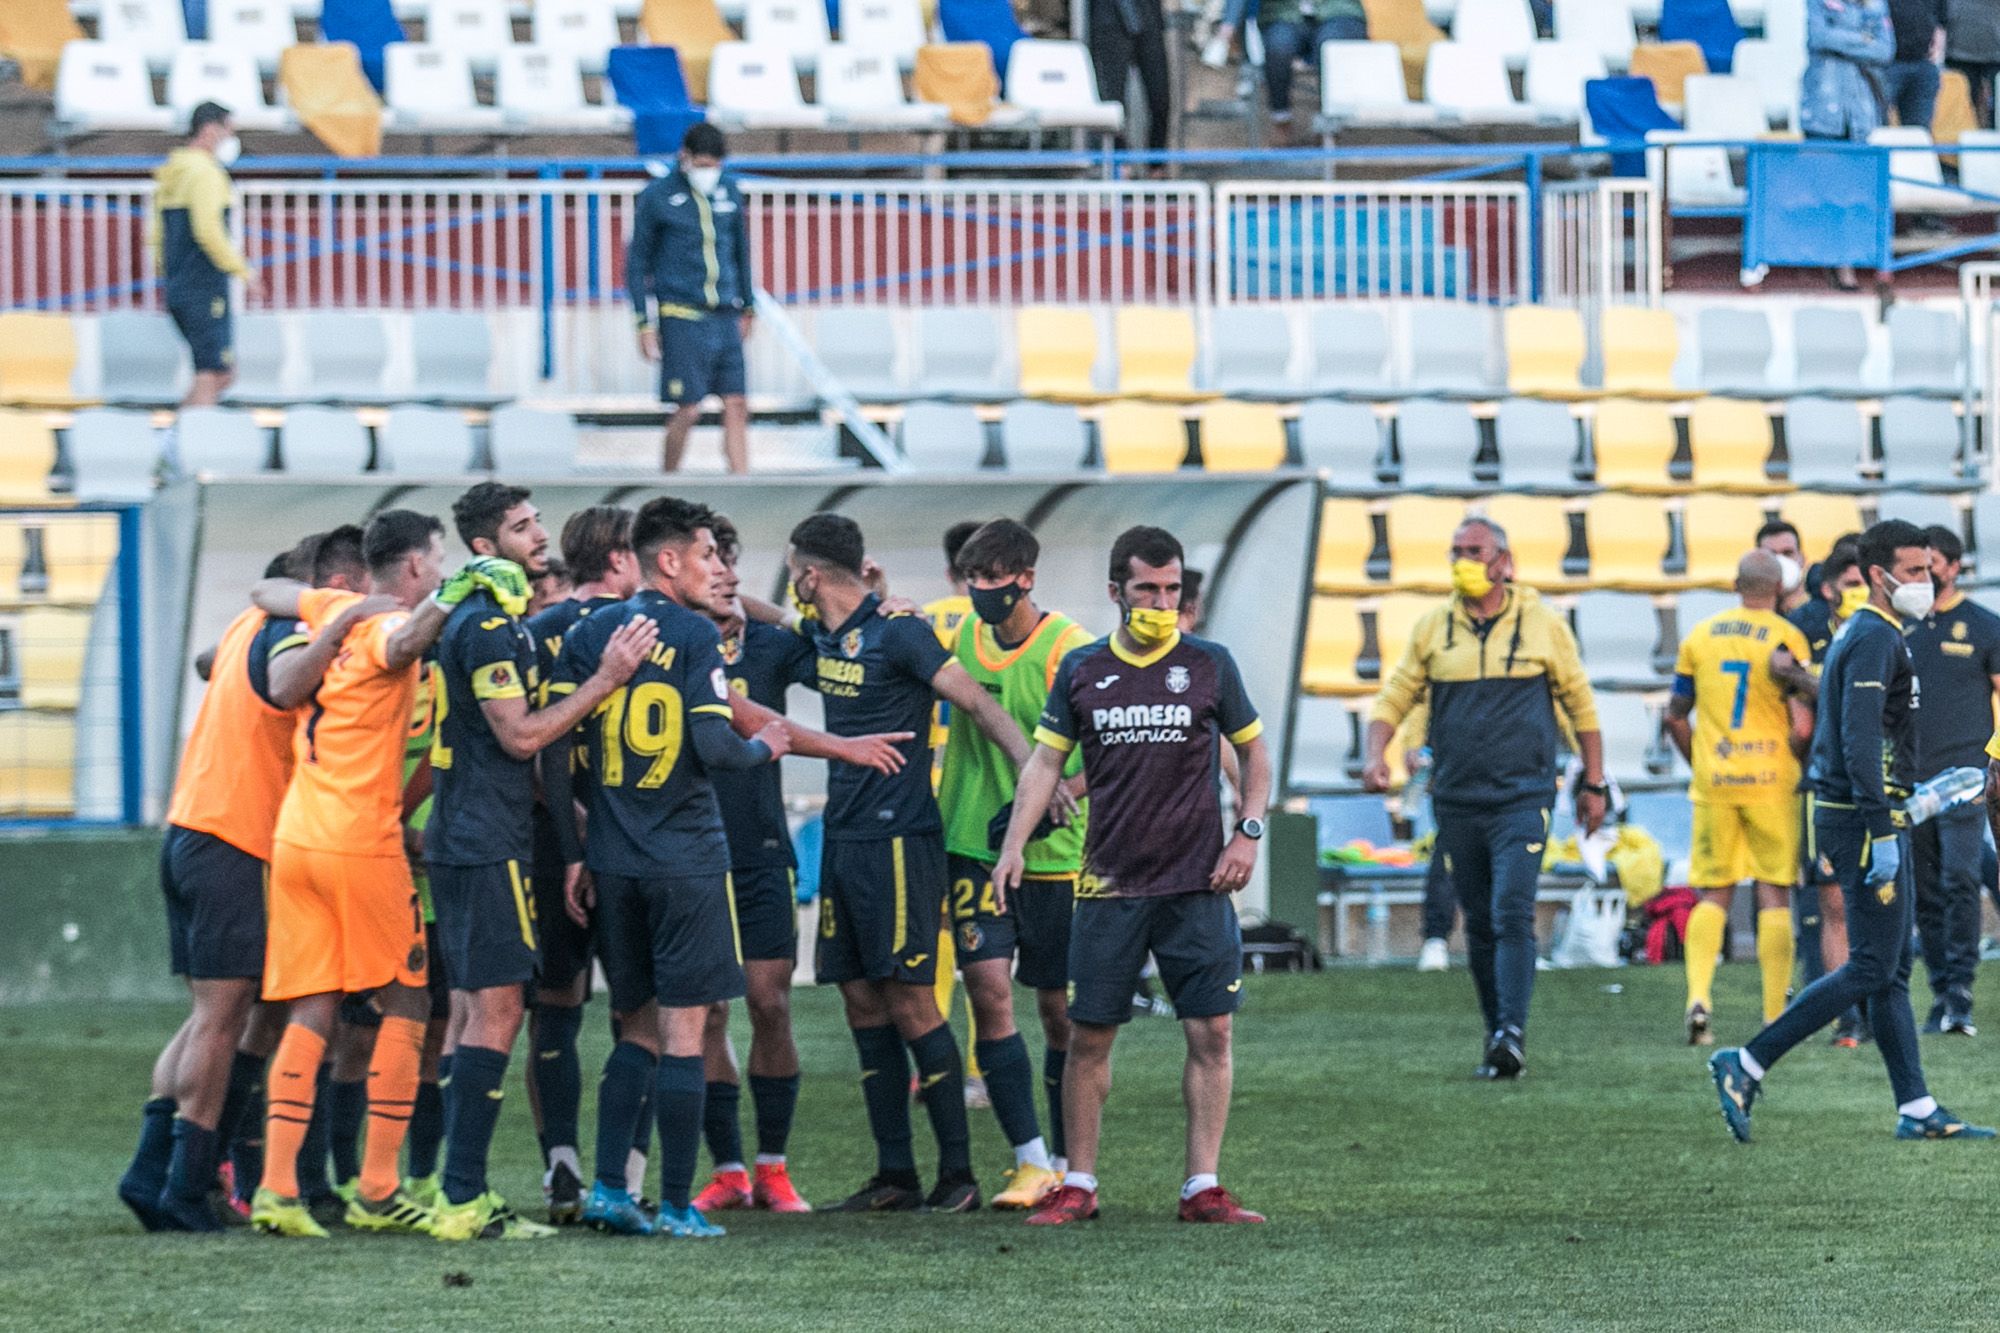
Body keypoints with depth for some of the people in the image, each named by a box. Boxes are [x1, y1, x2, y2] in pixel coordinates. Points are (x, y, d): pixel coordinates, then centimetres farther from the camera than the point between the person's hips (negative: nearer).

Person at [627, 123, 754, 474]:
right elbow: (637, 261, 2)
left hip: (725, 316, 4)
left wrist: (747, 308, 23)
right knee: (687, 410, -7)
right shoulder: (656, 198, -2)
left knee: (737, 406, -2)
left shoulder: (729, 191, 11)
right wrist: (645, 323, -3)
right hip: (682, 318, -4)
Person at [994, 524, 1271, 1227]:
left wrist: (1248, 833, 1)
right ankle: (1077, 1186, 9)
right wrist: (1014, 845, -3)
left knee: (1211, 1035, -4)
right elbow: (1046, 759, 8)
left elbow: (1253, 749, 12)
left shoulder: (1208, 664, 3)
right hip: (1110, 884, 0)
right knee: (1088, 1037, 1)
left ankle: (1203, 1187, 1)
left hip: (1197, 884, 0)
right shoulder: (1082, 670, 5)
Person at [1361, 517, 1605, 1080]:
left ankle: (1513, 1034, -25)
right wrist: (1376, 755, -6)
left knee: (1512, 916, -18)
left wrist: (1593, 784, 12)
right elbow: (1394, 697, 14)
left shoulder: (1543, 624, 2)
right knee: (1479, 927, 7)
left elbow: (1580, 703, 11)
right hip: (1457, 801, 3)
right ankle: (1496, 1037, 16)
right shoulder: (1432, 629, 8)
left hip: (1522, 797, -3)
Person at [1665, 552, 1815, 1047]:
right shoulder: (1786, 639, -7)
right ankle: (1775, 1018, 3)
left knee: (1714, 894, 10)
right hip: (1771, 782, -3)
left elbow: (1676, 717, 9)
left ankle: (1699, 994, -9)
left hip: (1713, 783, 3)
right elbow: (1802, 727, -12)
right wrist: (1796, 764, 7)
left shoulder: (1700, 636, 5)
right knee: (1774, 895, 4)